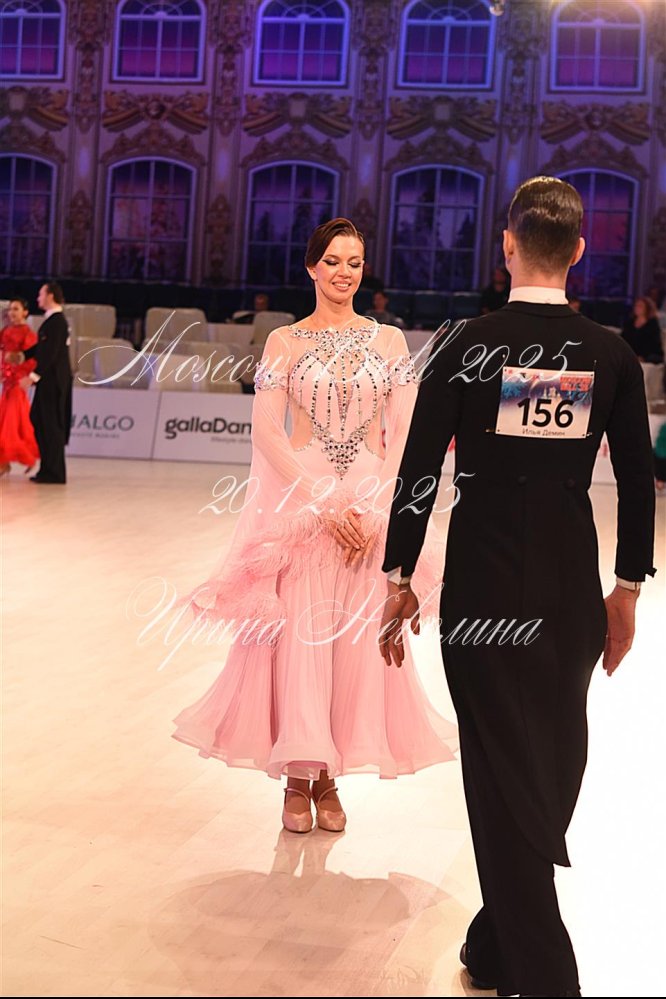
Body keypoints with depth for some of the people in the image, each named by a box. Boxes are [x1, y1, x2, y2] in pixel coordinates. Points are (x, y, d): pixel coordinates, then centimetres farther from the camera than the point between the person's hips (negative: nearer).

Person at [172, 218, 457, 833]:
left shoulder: (389, 340, 7)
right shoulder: (284, 341, 3)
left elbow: (405, 434, 2)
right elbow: (266, 431, -5)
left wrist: (376, 510, -10)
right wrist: (324, 504, -14)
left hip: (374, 507, 2)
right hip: (299, 500, -1)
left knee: (357, 643, 3)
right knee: (298, 638, -3)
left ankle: (329, 777, 16)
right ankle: (298, 775, 10)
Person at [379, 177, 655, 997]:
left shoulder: (466, 346, -8)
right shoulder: (612, 356, -1)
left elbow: (417, 468, -8)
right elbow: (638, 483, 3)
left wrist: (399, 578, 2)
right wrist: (626, 590, 13)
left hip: (483, 590, -2)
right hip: (572, 592, 3)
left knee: (505, 775, 5)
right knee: (552, 773, 17)